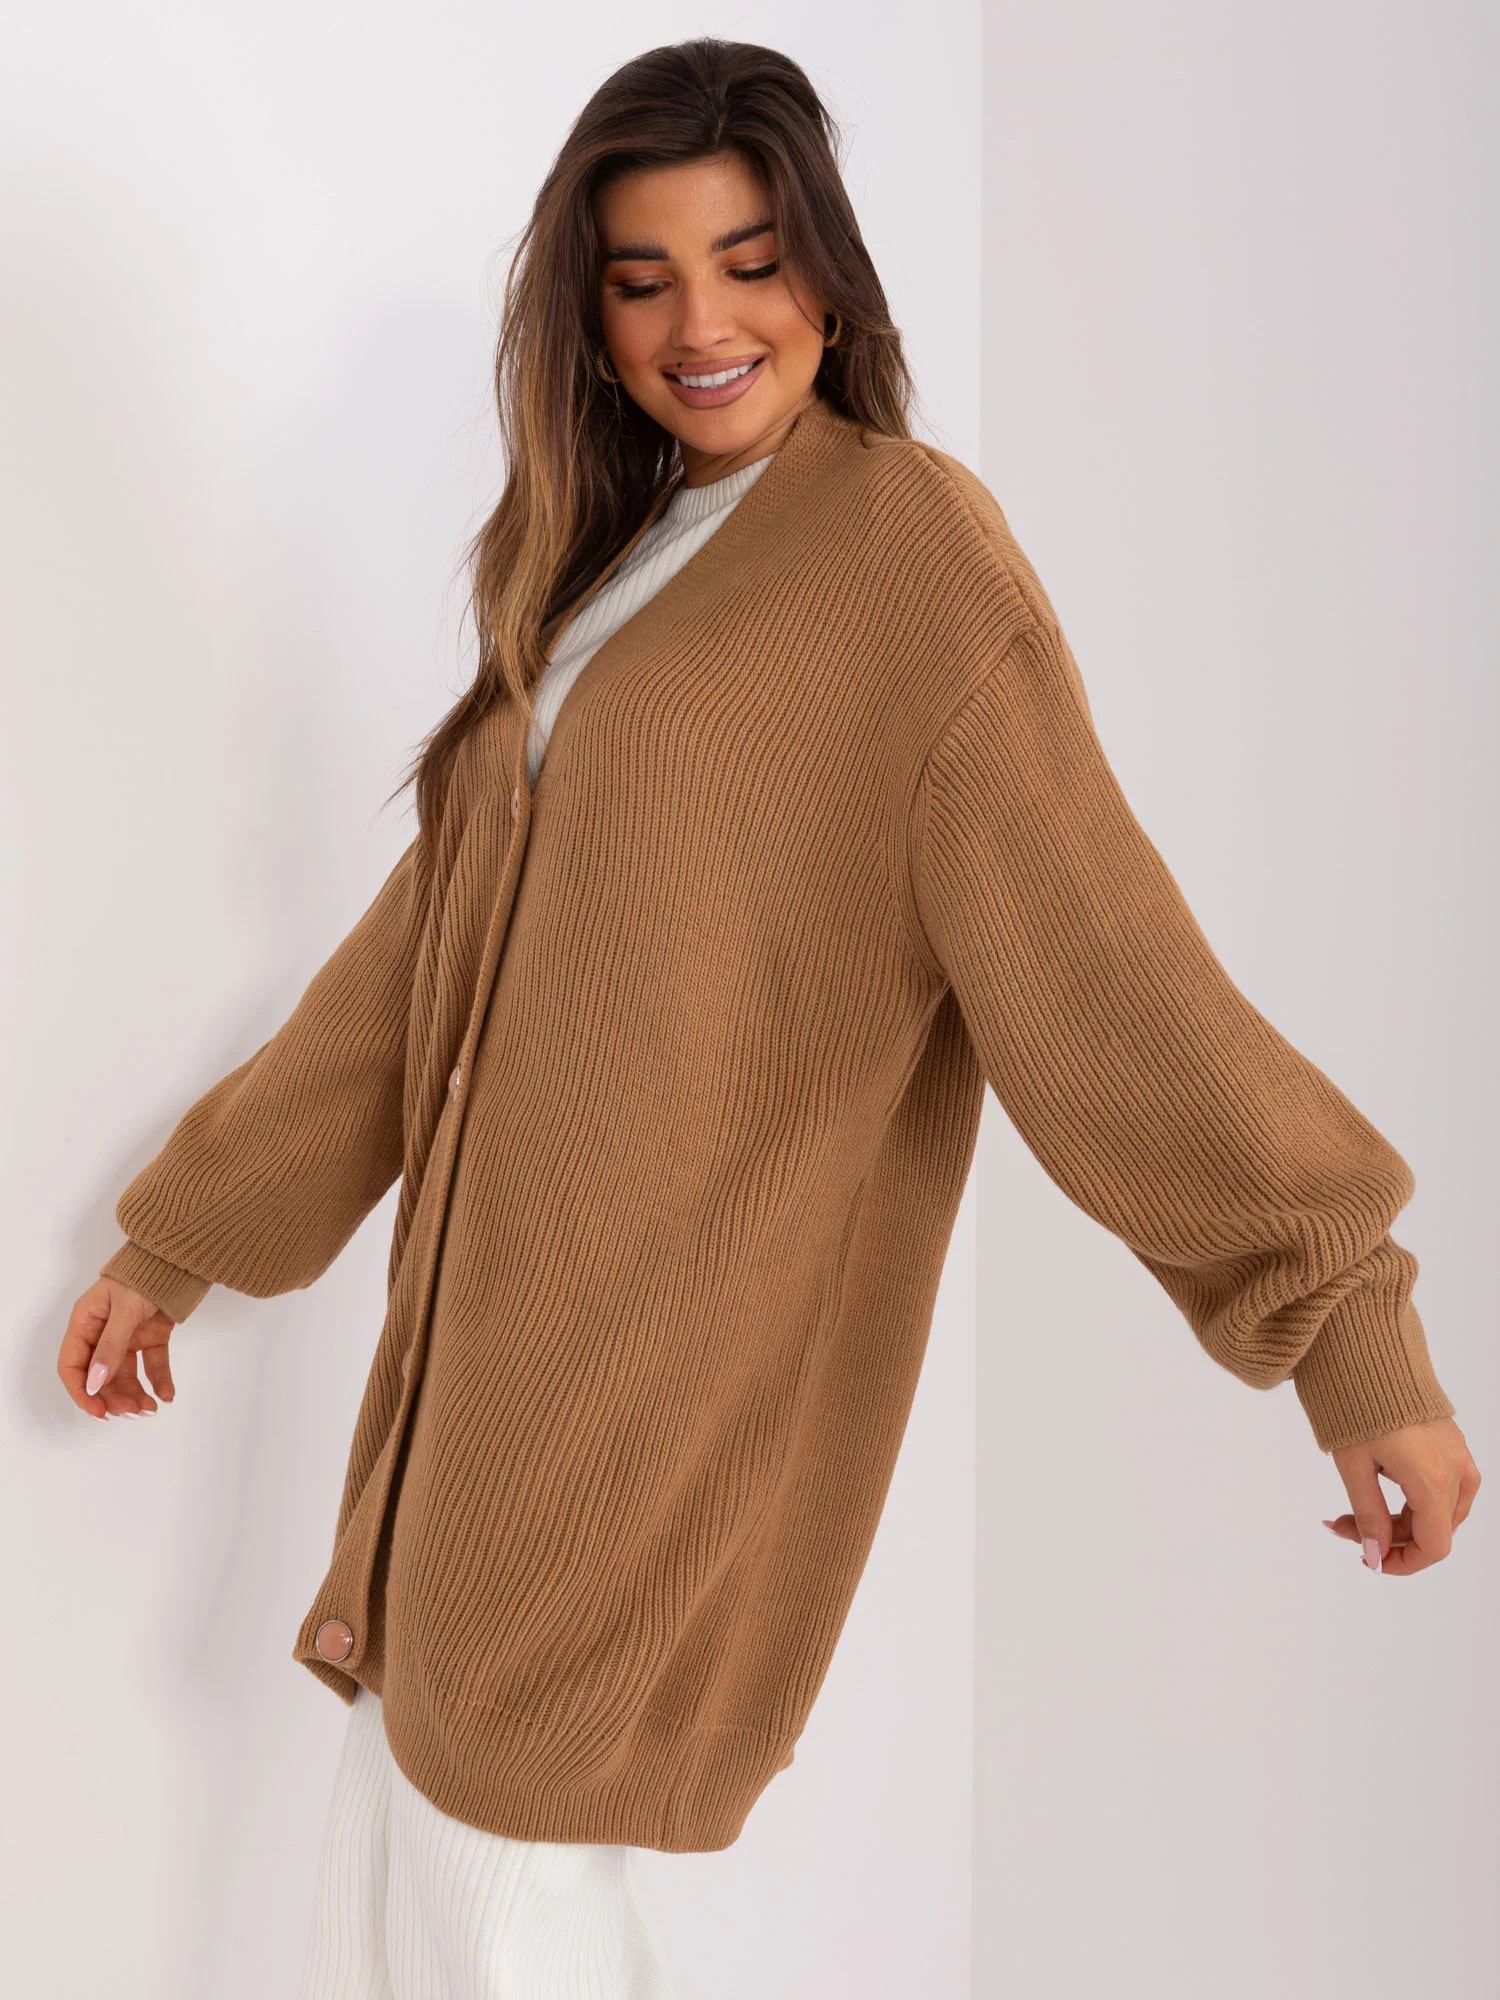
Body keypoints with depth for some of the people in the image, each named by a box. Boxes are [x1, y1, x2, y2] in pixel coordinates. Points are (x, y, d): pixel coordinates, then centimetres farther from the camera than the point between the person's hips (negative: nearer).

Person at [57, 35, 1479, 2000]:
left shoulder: (916, 549, -8)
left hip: (690, 1332, -7)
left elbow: (1096, 957, -14)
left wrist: (1353, 1325, -20)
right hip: (510, 1313, 8)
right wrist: (182, 1237, 17)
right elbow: (431, 942, 16)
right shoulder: (599, 571, 15)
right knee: (428, 1794, 15)